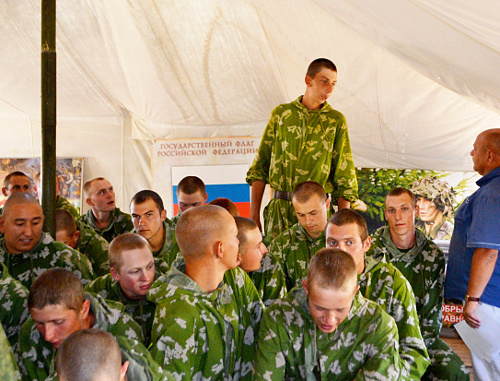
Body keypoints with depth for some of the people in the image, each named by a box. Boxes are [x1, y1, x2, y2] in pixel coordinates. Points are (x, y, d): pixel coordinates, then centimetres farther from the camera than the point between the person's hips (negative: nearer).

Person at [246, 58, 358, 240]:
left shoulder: (336, 121, 6)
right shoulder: (281, 113, 9)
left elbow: (345, 177, 6)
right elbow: (260, 165, 10)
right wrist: (254, 214, 4)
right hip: (279, 210, 1)